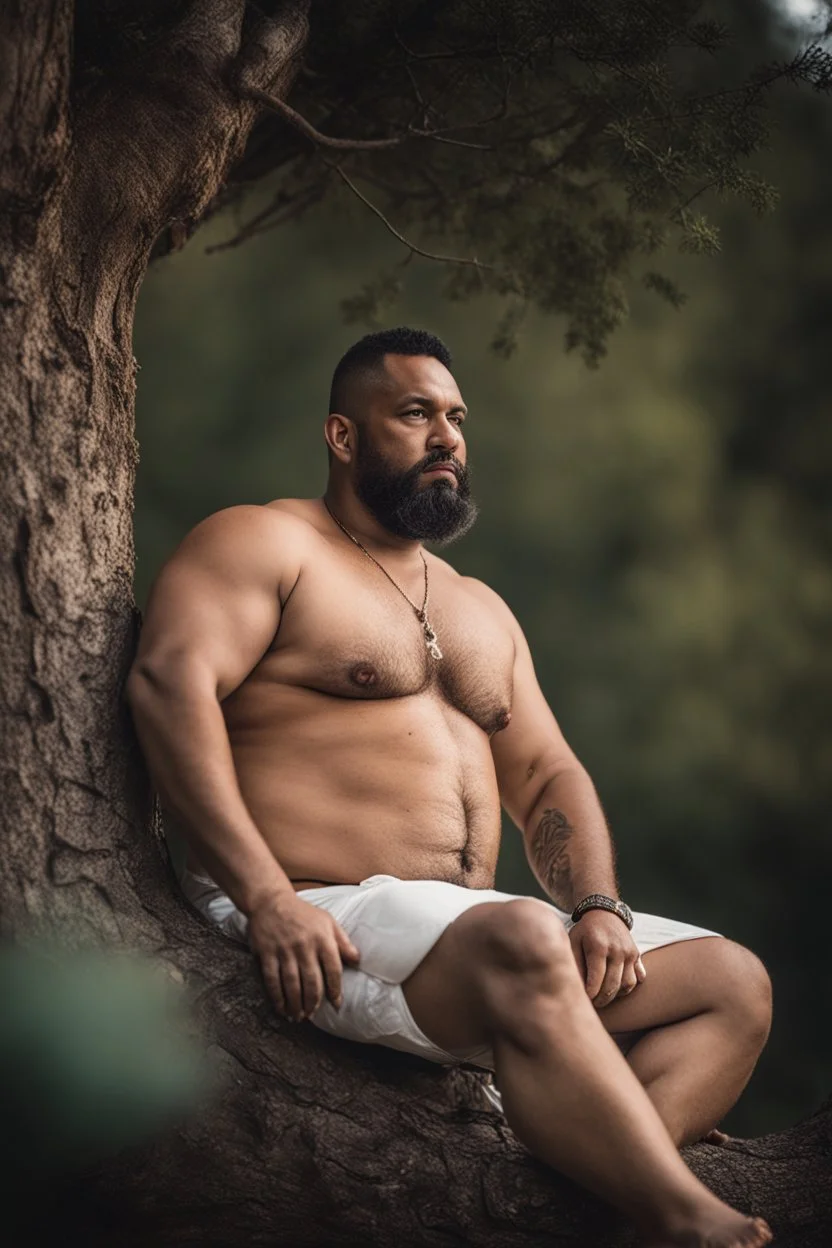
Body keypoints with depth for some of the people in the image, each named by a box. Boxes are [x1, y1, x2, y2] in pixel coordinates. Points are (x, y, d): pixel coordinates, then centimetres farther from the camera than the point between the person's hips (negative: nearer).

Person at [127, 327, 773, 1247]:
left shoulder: (480, 611, 27)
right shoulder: (265, 543, 2)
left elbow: (547, 776, 23)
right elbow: (170, 678, -15)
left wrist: (598, 909, -1)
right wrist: (266, 898, -26)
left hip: (469, 925, 8)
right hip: (319, 927, -8)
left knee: (733, 983, -7)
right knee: (527, 946, -36)